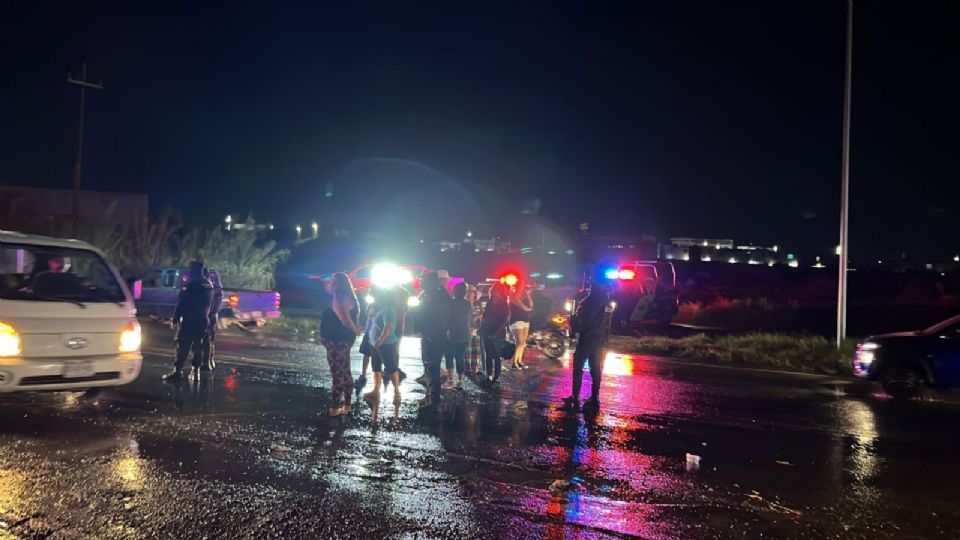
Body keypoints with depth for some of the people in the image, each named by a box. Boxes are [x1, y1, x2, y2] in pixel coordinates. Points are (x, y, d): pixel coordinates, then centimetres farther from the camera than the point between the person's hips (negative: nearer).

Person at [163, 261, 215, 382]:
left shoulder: (189, 286, -12)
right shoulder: (208, 286, 11)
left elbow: (181, 303, -12)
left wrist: (175, 318, -9)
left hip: (189, 320, -7)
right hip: (202, 320, 7)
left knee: (183, 346, -7)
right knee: (198, 346, 13)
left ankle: (177, 371, -11)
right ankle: (196, 369, 13)